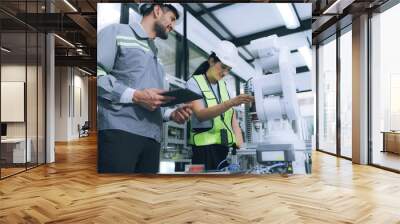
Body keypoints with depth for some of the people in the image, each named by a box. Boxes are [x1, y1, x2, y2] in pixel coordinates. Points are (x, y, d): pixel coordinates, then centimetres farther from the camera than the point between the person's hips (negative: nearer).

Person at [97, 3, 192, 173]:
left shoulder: (155, 57, 31)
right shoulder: (117, 32, 9)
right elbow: (98, 73, -8)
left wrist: (171, 114, 7)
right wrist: (134, 95, -16)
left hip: (151, 138, 7)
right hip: (119, 131, -7)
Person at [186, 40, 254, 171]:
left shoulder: (224, 86, 14)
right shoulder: (194, 83, -2)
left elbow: (233, 118, 12)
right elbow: (200, 114, -19)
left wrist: (241, 146, 0)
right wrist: (231, 103, -31)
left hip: (227, 146, 5)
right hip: (205, 147, -5)